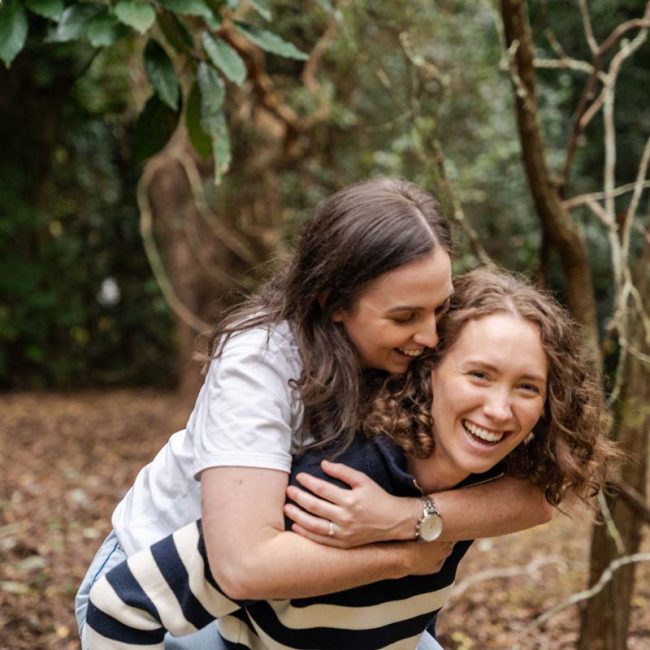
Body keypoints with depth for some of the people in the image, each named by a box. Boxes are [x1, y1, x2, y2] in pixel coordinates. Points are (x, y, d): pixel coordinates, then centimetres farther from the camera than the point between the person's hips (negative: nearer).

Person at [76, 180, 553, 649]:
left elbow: (535, 494, -26)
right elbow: (245, 566, -42)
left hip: (293, 587, 5)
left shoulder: (429, 357, -19)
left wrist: (407, 518, -40)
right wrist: (408, 556, -32)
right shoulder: (260, 360, -33)